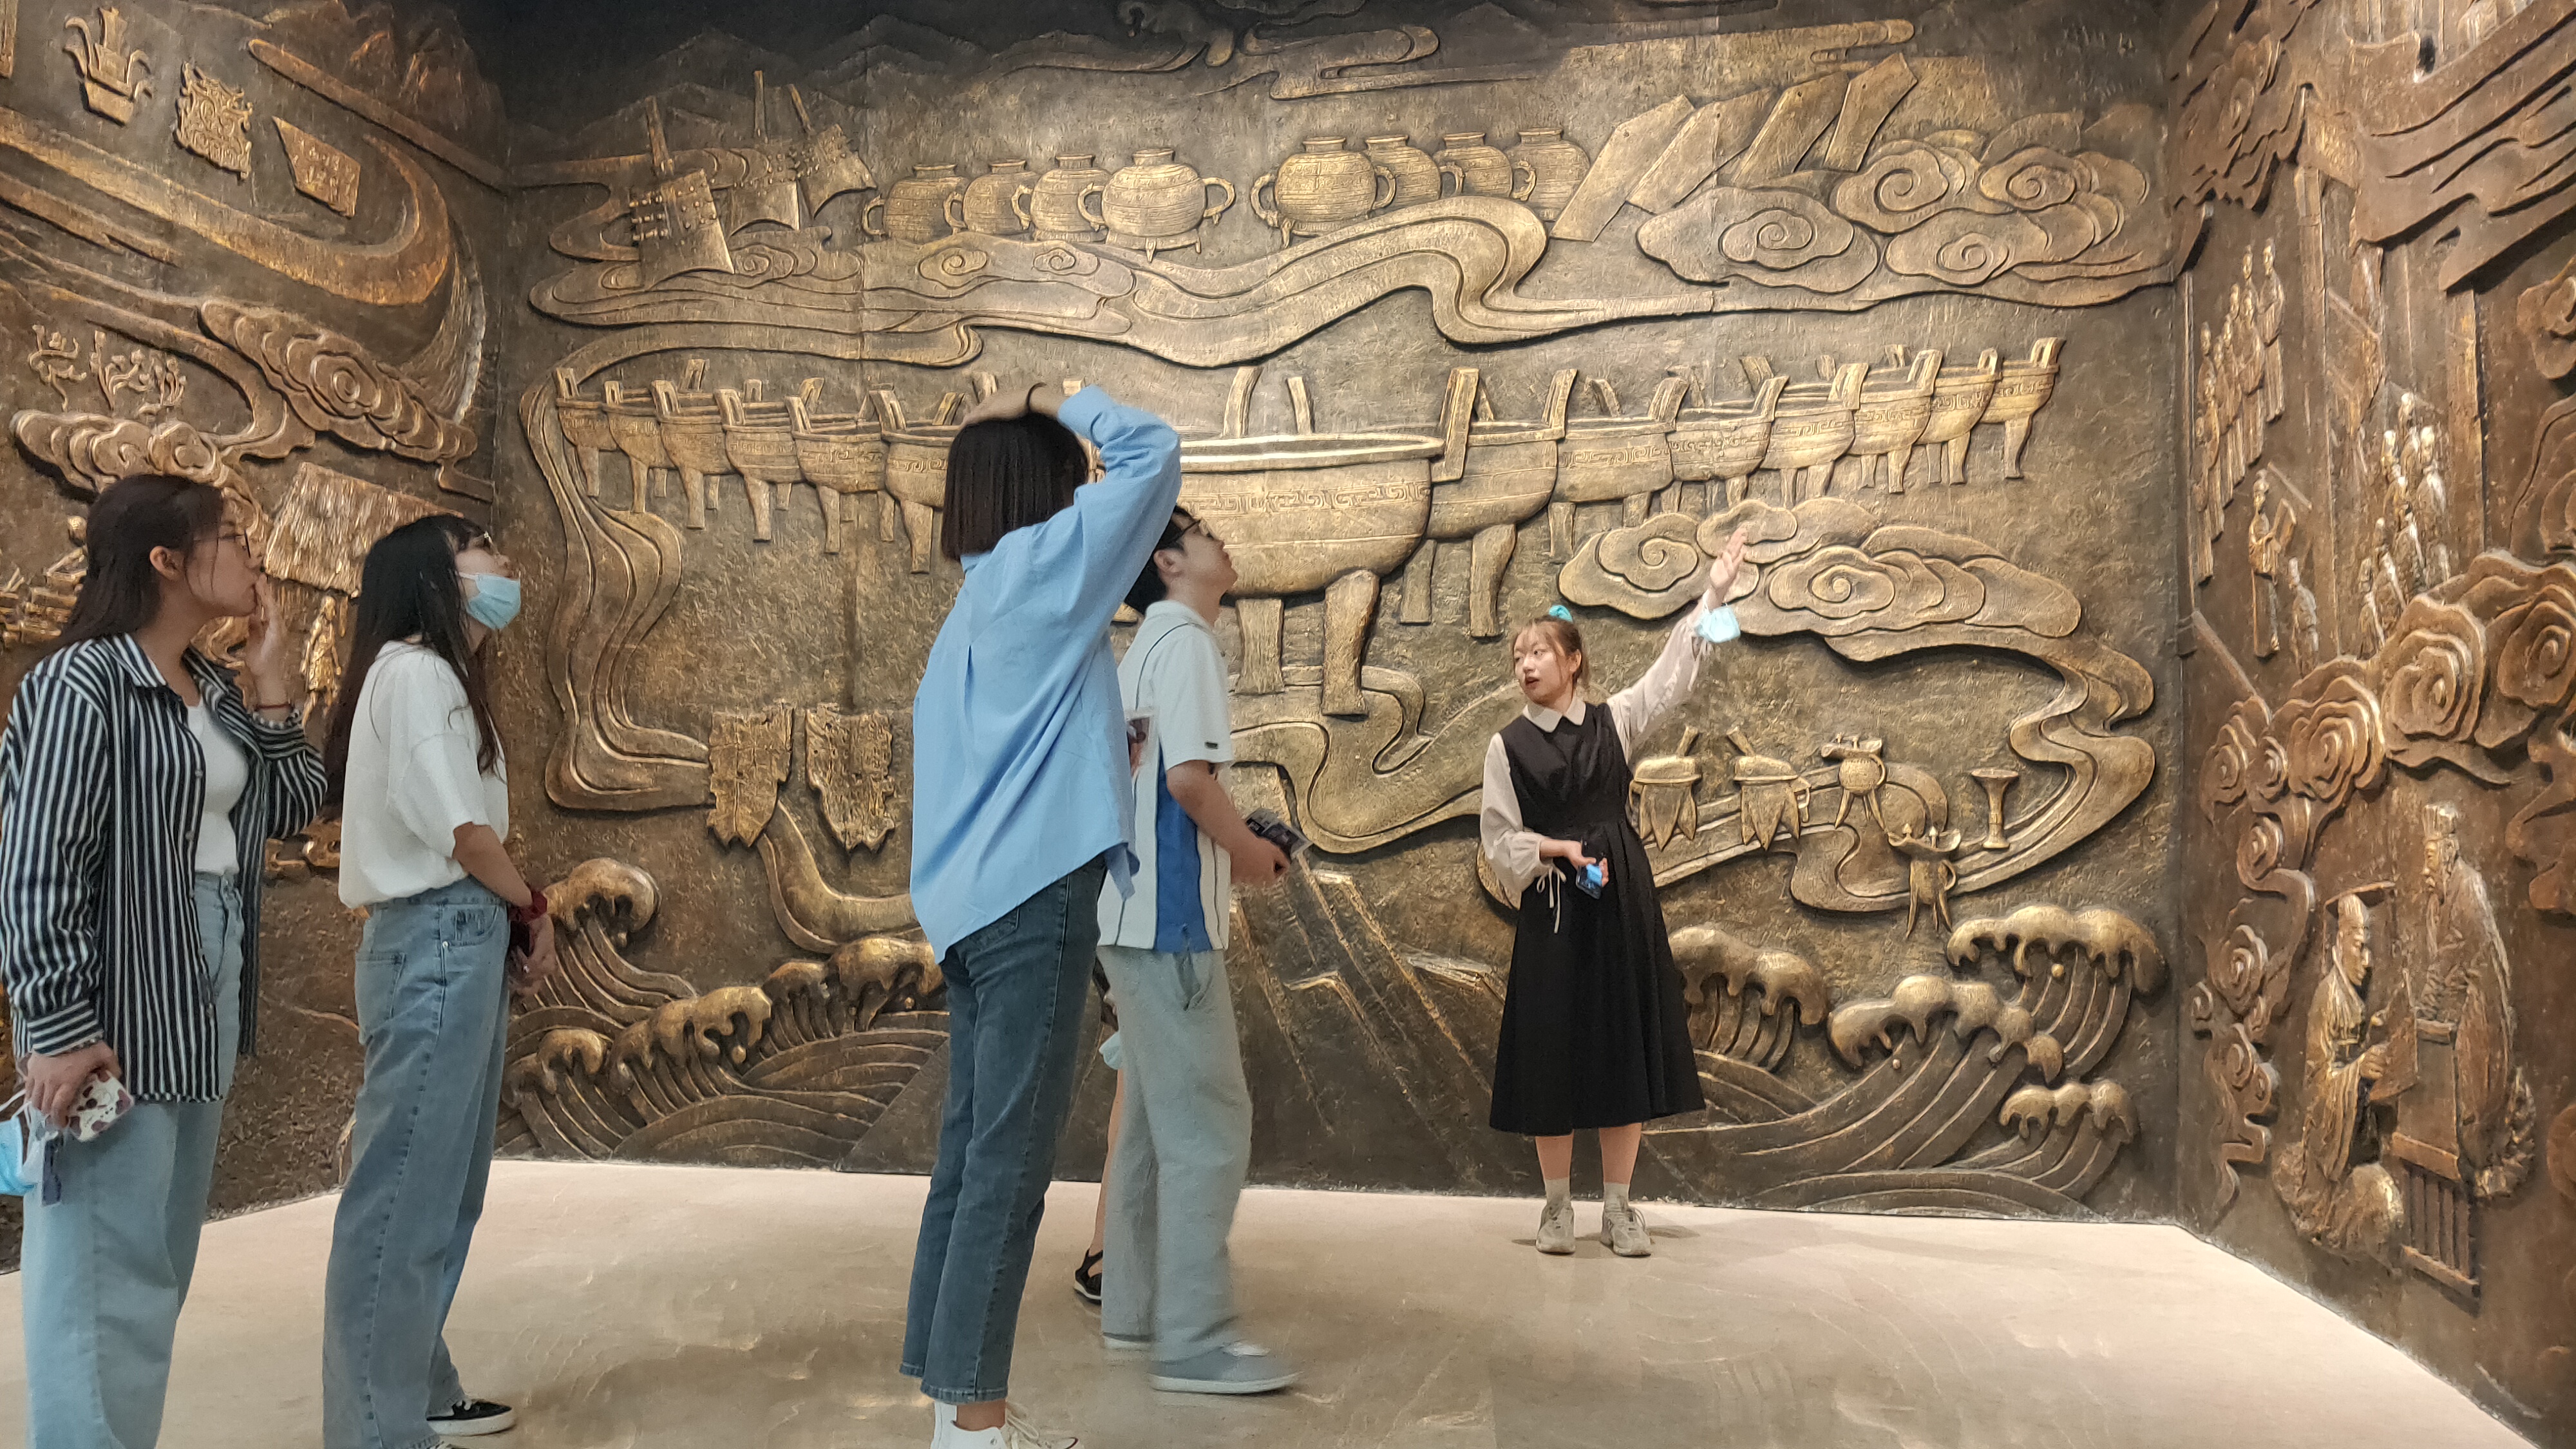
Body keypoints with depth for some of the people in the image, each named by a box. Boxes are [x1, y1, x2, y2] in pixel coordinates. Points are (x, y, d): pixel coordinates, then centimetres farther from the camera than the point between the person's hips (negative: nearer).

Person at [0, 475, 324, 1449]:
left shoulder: (214, 691, 10)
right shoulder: (83, 684, -15)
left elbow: (291, 807, 13)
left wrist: (272, 684, 4)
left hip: (205, 997, 9)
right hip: (119, 1007, -9)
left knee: (162, 1255, 18)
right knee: (106, 1262, -2)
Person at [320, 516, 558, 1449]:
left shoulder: (437, 676, 21)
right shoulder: (414, 670, -9)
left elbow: (457, 829, 14)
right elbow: (461, 829, -15)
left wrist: (509, 927, 3)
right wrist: (534, 911, -1)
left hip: (460, 940, 10)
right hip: (438, 939, -10)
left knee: (444, 1187, 14)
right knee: (404, 1192, -7)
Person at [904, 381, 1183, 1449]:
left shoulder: (971, 609, 19)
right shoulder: (1041, 566, -5)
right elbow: (1154, 453, -3)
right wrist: (1055, 403, 7)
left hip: (976, 901, 9)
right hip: (1034, 898, -9)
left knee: (972, 1154, 9)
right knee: (1009, 1163, -6)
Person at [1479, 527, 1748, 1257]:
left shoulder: (1614, 722, 6)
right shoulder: (1508, 745, 2)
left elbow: (1671, 673, -2)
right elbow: (1500, 838, 2)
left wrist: (1712, 594, -8)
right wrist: (1560, 849, -14)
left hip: (1623, 897, 1)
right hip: (1553, 907, -1)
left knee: (1627, 1046, 3)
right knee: (1552, 1049, 1)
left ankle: (1618, 1208, 12)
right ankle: (1558, 1205, 14)